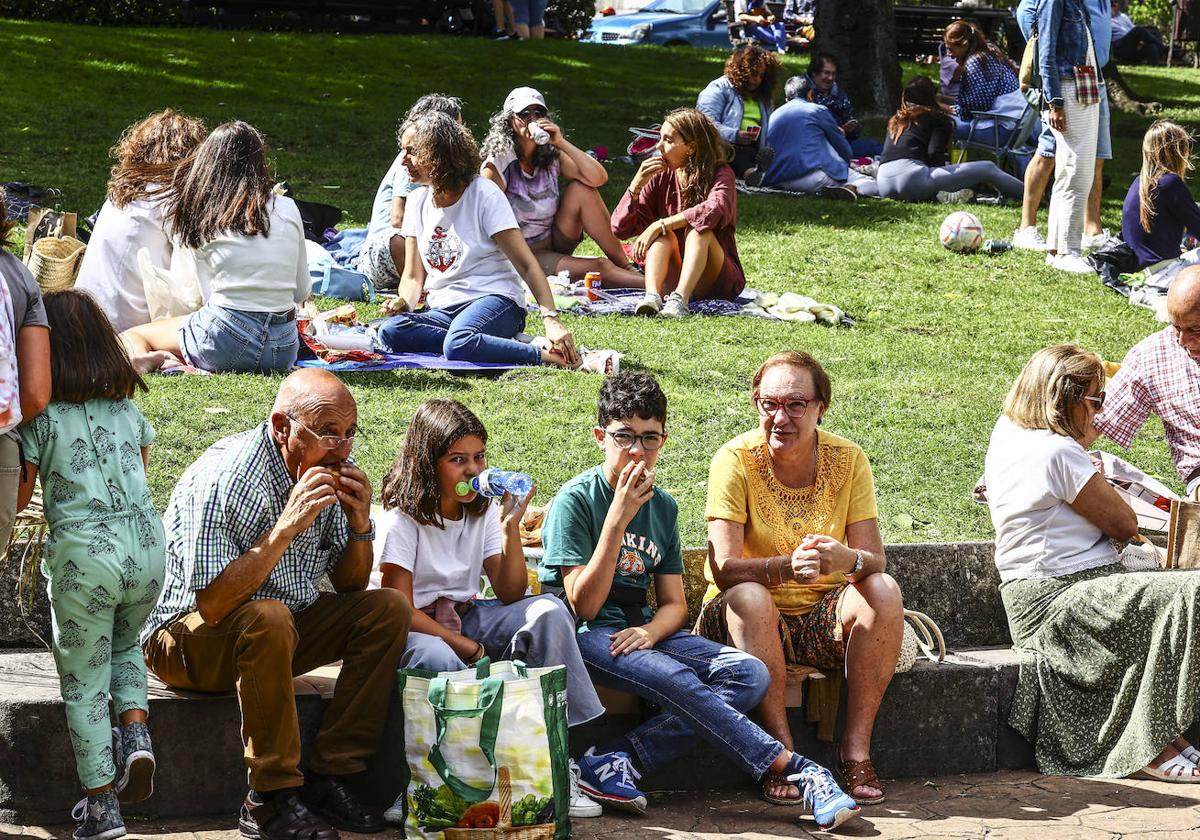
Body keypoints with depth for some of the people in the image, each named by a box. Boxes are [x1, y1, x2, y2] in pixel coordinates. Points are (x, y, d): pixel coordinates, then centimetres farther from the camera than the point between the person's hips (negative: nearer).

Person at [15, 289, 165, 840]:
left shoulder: (40, 418, -3)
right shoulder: (128, 408, 10)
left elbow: (18, 499, 0)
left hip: (83, 552, -4)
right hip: (145, 545, 4)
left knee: (83, 681, 7)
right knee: (122, 645, 29)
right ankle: (135, 732, 4)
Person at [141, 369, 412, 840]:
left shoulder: (332, 467, -4)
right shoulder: (223, 477, -26)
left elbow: (350, 586, 4)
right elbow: (212, 605, -33)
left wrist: (359, 523, -16)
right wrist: (288, 527, -35)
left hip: (280, 630, 7)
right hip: (184, 636, -7)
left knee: (388, 609, -9)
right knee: (267, 618, -36)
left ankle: (328, 778, -11)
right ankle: (272, 797, -27)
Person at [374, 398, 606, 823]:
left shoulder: (484, 512, 6)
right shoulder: (402, 520, -11)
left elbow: (511, 595, 1)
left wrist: (511, 529, -13)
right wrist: (470, 649, -20)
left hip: (469, 619, 6)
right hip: (418, 629, -6)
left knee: (549, 610, -19)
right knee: (439, 660, -41)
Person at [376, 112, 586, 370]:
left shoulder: (484, 194, -5)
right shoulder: (418, 201, 12)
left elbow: (526, 265, -10)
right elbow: (413, 276, 13)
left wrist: (551, 319, -24)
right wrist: (403, 303, -12)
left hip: (494, 300, -6)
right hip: (443, 309, 6)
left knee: (459, 342, -41)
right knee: (390, 331, -29)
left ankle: (548, 355, -27)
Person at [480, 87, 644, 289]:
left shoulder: (552, 157, 2)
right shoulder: (496, 166, -13)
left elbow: (599, 178, -13)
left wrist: (561, 143, -19)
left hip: (554, 245, 6)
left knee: (581, 189, -15)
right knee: (600, 268, -25)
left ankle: (625, 266, -13)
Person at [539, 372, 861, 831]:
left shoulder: (663, 507, 12)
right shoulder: (575, 500, -7)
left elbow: (675, 604, 13)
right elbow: (584, 605, -14)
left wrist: (650, 631, -12)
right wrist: (618, 518, -21)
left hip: (642, 633, 6)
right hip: (587, 637, -6)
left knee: (748, 673, -18)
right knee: (676, 680, -34)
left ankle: (617, 761, -29)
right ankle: (793, 769, -31)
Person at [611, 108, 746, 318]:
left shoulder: (720, 174, -8)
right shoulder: (661, 177, 1)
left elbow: (716, 210, -32)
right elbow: (620, 228, -2)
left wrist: (659, 225, -33)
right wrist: (636, 185, -16)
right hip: (670, 282, 3)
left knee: (699, 229, -28)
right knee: (663, 235, -23)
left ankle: (679, 299, -48)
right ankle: (652, 295, -46)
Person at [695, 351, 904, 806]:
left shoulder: (848, 459, -5)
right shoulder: (736, 460, -14)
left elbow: (874, 560, -11)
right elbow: (724, 569, -22)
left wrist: (846, 560, -36)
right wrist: (788, 567, -42)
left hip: (822, 616, 3)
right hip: (755, 618, -3)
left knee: (884, 590, -25)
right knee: (749, 597, -35)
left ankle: (856, 748, -21)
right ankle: (782, 749, -28)